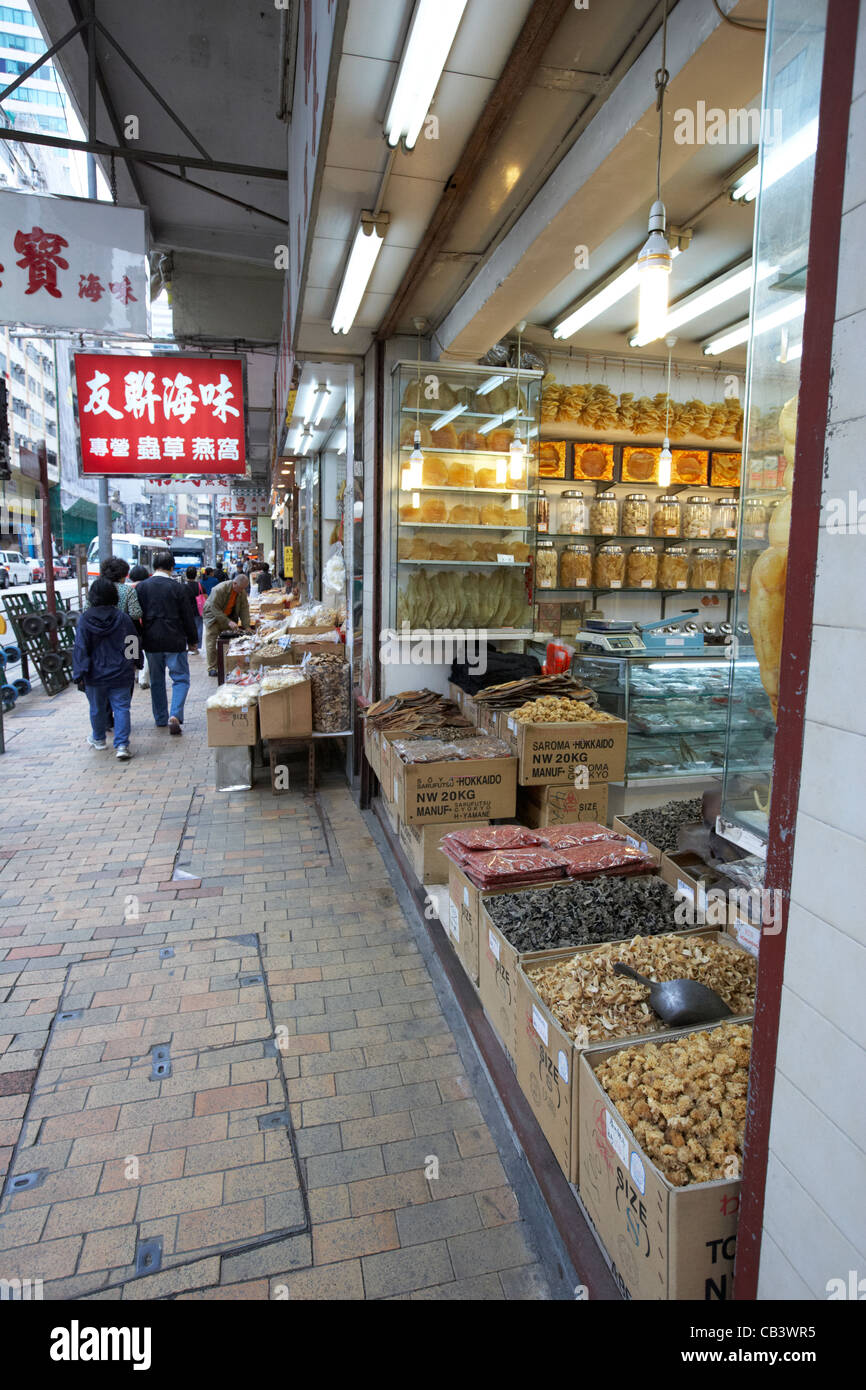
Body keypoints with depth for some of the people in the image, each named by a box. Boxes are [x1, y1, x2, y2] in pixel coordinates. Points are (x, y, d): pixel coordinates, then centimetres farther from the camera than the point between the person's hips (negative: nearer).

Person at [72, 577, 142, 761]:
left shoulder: (85, 620, -8)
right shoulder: (123, 618, -5)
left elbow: (80, 649, -9)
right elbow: (135, 642, 5)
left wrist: (79, 675, -6)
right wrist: (137, 662, 21)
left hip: (95, 676, 0)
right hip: (121, 674, 0)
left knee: (97, 708, 17)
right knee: (121, 708, 2)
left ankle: (98, 739, 36)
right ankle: (121, 745, -7)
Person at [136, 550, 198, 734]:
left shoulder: (141, 587, 1)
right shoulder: (176, 587, -8)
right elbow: (187, 616, -4)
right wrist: (192, 641, 7)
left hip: (151, 641, 4)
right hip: (174, 641, -3)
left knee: (156, 681, 15)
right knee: (181, 678, 4)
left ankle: (160, 719, 22)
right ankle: (175, 715, -13)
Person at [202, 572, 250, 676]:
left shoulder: (242, 592, -10)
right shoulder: (219, 589, -28)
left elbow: (244, 609, -8)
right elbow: (215, 609, -27)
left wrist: (246, 626, -17)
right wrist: (228, 622, -32)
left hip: (228, 617, 5)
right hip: (213, 616, -5)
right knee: (211, 643, -7)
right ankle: (212, 668, 0)